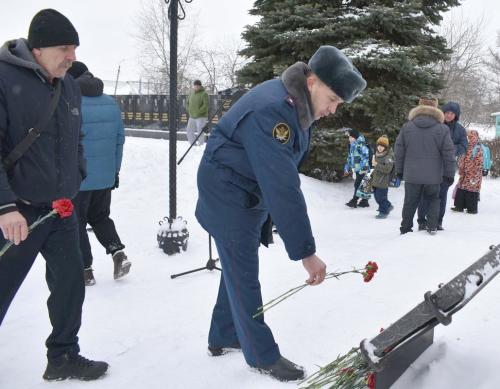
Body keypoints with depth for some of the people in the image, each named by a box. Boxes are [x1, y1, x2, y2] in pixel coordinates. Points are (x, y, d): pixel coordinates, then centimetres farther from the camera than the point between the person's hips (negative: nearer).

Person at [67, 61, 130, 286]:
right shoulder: (112, 104, 4)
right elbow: (120, 138, 8)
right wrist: (115, 170, 16)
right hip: (106, 176, 5)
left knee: (77, 222, 10)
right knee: (100, 217, 23)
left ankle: (85, 270, 15)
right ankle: (117, 251, 5)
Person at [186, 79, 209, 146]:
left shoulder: (204, 94, -10)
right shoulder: (191, 92, 9)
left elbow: (206, 105, -17)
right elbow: (187, 102, 17)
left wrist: (198, 112, -17)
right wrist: (189, 110, 2)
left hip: (201, 116, -7)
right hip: (192, 117, 7)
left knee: (200, 132, -7)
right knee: (189, 130, 9)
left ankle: (200, 145, 3)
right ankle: (193, 144, 20)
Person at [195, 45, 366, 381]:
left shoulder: (296, 104, -1)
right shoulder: (270, 111, -32)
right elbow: (283, 188, -36)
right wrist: (306, 252, -33)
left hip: (254, 197, 10)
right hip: (229, 198, -9)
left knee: (239, 268, 18)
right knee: (244, 276, 1)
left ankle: (223, 337, 34)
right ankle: (263, 356, 16)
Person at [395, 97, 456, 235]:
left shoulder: (407, 127, 0)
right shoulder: (442, 129, -4)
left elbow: (399, 150, 3)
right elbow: (448, 153, -4)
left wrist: (399, 170, 12)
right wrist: (449, 174, 3)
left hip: (412, 175, 1)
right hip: (433, 176, -1)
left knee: (410, 202, 11)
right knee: (433, 200, 17)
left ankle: (405, 228, 15)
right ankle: (432, 226, 12)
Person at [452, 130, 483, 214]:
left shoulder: (478, 149, -12)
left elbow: (479, 164, -15)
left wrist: (475, 177, -17)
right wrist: (460, 171, 16)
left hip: (472, 176, -7)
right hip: (464, 175, 7)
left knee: (471, 192, -2)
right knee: (461, 190, 8)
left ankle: (472, 208, 8)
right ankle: (459, 206, 17)